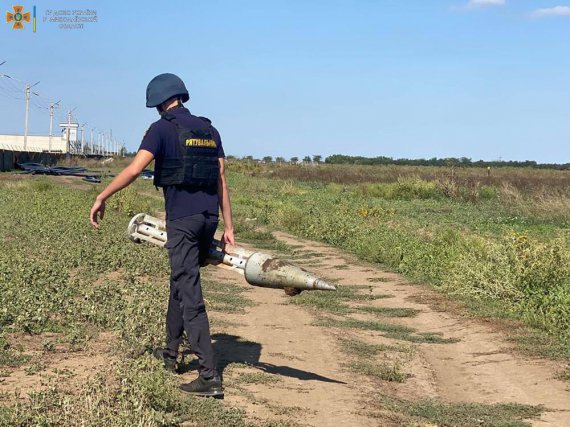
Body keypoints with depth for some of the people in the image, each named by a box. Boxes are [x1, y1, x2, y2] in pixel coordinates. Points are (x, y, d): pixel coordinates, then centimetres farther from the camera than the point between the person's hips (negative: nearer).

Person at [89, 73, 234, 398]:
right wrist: (228, 227, 11)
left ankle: (210, 377, -11)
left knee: (190, 296, -7)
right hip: (209, 217, 7)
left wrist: (102, 198, -3)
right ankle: (171, 352, 36)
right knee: (181, 282, 24)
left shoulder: (163, 129, -4)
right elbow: (222, 181, 11)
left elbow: (134, 169, -13)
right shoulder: (210, 130, 14)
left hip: (182, 219, -7)